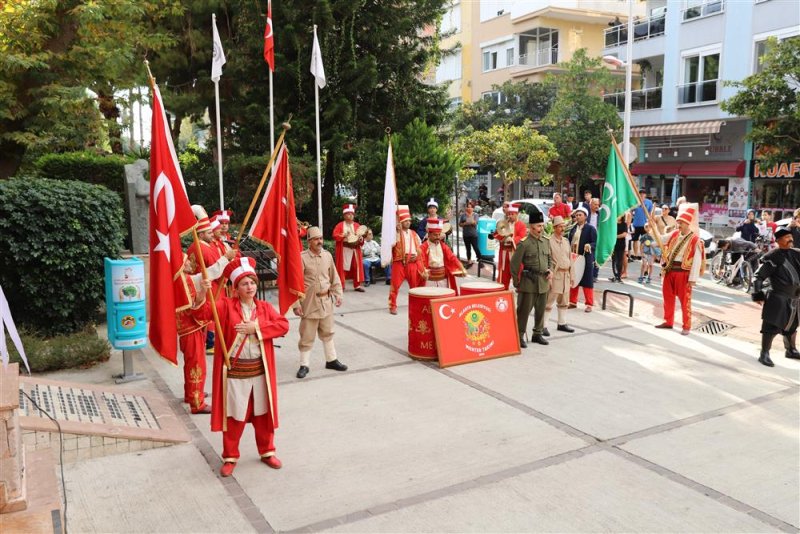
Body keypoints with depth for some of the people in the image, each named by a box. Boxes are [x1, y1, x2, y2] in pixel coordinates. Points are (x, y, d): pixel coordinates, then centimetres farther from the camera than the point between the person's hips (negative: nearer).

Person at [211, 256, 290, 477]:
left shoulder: (265, 308, 4)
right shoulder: (226, 306, -5)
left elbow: (283, 325, -9)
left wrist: (256, 327, -18)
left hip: (260, 370, 3)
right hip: (234, 370, -3)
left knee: (263, 413, 15)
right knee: (234, 416, 7)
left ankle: (267, 451, 33)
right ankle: (230, 457, 25)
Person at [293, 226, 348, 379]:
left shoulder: (327, 255, 4)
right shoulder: (302, 257, -12)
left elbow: (334, 277, 12)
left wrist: (338, 294, 5)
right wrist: (296, 304, -16)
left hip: (326, 300, 5)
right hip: (309, 302, -5)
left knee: (327, 332, 17)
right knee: (307, 335, 3)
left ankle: (331, 360, 30)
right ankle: (304, 365, 14)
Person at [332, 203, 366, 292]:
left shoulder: (357, 225, 10)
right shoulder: (340, 225, 1)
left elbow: (362, 236, 10)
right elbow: (335, 236, -6)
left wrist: (361, 239, -12)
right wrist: (343, 235, -20)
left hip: (355, 249, 3)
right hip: (344, 250, -3)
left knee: (357, 267, 3)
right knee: (342, 267, -2)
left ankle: (357, 285, 10)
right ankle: (341, 285, 3)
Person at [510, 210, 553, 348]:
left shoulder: (546, 241, 8)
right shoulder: (524, 243, -11)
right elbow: (514, 263, -8)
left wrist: (550, 270, 3)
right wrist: (516, 282, -4)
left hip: (543, 282, 6)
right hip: (529, 282, -6)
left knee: (541, 310, 13)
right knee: (524, 310, -1)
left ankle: (538, 334, 26)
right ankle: (520, 336, 8)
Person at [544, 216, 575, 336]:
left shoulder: (566, 241, 13)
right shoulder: (549, 241, -11)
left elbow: (570, 258, 18)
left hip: (566, 274, 8)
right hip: (555, 275, -8)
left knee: (564, 302, 15)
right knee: (548, 302, -6)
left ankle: (562, 323, 26)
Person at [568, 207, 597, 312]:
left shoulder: (590, 229, -5)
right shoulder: (573, 229, 12)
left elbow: (595, 243, -12)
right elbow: (569, 241, 14)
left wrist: (589, 246, -31)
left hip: (586, 259, -6)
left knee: (587, 281, 1)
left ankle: (589, 304, 8)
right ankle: (573, 302, 24)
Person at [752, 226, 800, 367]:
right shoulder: (773, 257, -13)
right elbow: (759, 277, -14)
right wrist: (758, 295, -17)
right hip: (778, 299, -7)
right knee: (771, 326, -8)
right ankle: (764, 354, -2)